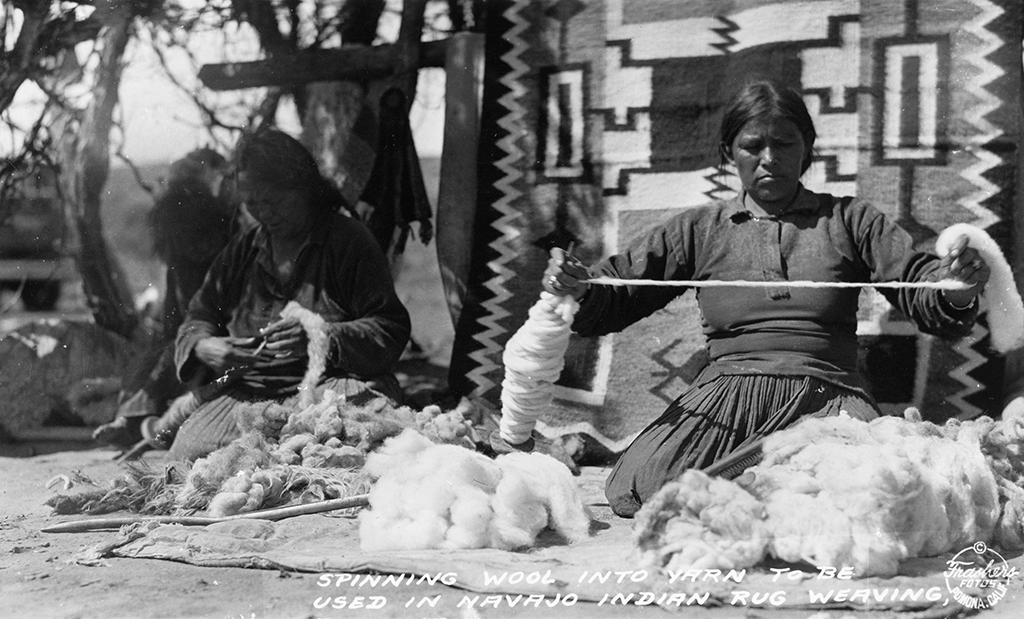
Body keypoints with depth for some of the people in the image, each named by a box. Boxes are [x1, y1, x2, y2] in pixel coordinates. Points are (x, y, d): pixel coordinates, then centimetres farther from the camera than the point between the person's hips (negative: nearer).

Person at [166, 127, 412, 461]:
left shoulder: (350, 241, 1)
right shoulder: (241, 251, 18)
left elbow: (391, 330, -5)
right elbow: (197, 322, 22)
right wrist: (205, 349, -3)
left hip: (331, 383, -3)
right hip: (246, 393, 3)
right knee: (188, 454, -24)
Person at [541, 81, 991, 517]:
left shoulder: (849, 220, 17)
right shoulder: (700, 229, 17)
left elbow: (920, 290, 10)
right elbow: (616, 298, 16)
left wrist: (956, 292, -14)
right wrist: (577, 290, -8)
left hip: (826, 394, 0)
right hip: (725, 393, 0)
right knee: (647, 482, -28)